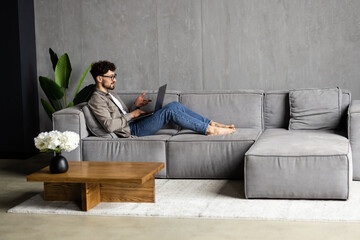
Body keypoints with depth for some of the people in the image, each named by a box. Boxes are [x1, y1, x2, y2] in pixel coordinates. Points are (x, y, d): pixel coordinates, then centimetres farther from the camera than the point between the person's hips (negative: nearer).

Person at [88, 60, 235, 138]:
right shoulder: (96, 100, -11)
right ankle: (209, 129, -16)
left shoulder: (109, 94, 21)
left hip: (133, 124, 10)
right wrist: (131, 115, -12)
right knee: (170, 111, -22)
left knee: (175, 105, -4)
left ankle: (212, 124, -3)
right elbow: (109, 125, -23)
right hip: (131, 131, -10)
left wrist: (135, 106, 6)